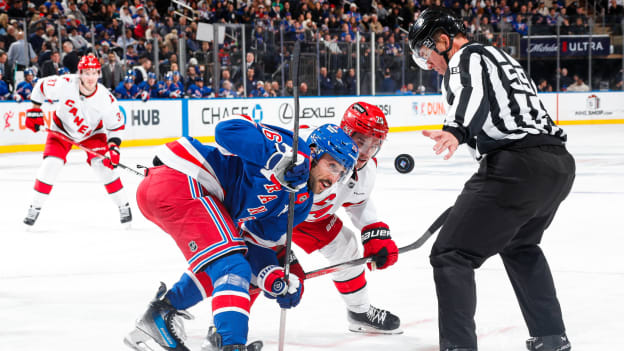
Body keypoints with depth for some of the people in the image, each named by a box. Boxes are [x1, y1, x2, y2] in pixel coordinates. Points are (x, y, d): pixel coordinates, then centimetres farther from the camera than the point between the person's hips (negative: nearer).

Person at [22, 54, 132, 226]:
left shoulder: (105, 98, -28)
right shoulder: (65, 84, -31)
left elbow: (116, 125, -16)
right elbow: (41, 85, -12)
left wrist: (113, 147, -28)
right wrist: (35, 110, -9)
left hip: (92, 132, 0)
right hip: (62, 129, 0)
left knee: (104, 165, -16)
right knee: (50, 164, -15)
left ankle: (123, 206, 0)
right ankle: (35, 207, 0)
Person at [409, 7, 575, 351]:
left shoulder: (467, 57, 1)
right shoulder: (500, 56, 30)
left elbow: (474, 93, -22)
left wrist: (456, 131, -41)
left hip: (518, 166, -10)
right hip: (560, 165, 10)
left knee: (452, 255, -6)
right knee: (519, 246, 34)